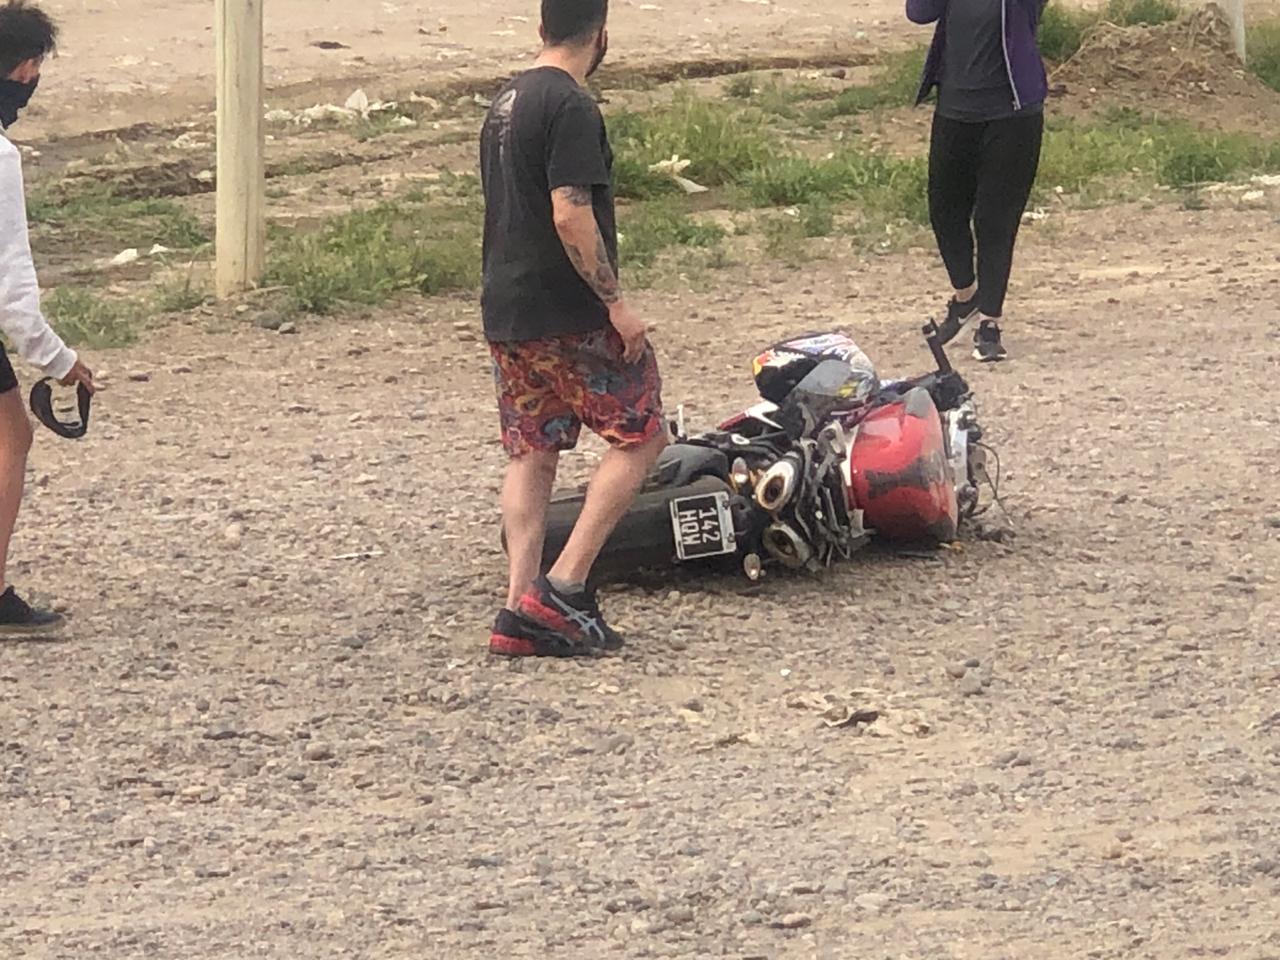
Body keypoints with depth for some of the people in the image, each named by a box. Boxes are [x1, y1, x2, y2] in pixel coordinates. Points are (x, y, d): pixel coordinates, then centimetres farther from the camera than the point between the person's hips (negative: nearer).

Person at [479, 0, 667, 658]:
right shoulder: (571, 108, -15)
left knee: (530, 454, 11)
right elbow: (571, 216, -22)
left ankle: (520, 611, 5)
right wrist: (615, 302, -17)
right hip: (569, 317, -9)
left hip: (505, 309, 9)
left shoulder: (504, 105, 14)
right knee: (641, 433, 1)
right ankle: (565, 585, -5)